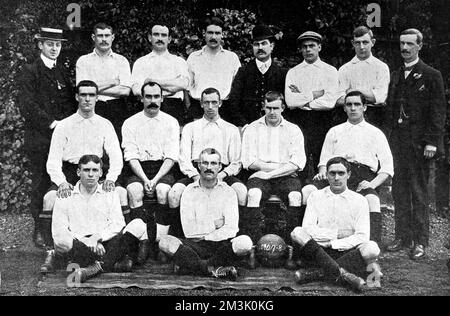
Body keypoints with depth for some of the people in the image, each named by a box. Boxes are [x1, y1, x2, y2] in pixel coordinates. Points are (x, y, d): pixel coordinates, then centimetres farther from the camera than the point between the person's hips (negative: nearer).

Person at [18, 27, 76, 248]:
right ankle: (39, 231, 7)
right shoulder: (30, 72, 1)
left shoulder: (64, 72, 17)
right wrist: (51, 123, -13)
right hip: (39, 139, -4)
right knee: (40, 185, 0)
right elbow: (27, 106, -8)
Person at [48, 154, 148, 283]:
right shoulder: (65, 197, 11)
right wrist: (87, 242, -15)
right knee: (62, 243, -36)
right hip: (78, 246, -1)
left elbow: (118, 225, 3)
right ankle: (115, 263, -31)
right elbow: (59, 233, -2)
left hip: (106, 244, 2)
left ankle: (98, 266, -32)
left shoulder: (110, 193, 16)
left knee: (138, 225, -22)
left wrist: (97, 238, -16)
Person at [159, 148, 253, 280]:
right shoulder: (189, 191, 7)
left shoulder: (228, 192, 6)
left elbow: (231, 230, -7)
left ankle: (190, 266, -21)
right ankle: (215, 268, -28)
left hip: (221, 245, 0)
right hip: (195, 247, 0)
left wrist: (203, 237, -11)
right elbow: (189, 230, -4)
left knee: (244, 243, -31)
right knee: (165, 242, -26)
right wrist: (214, 224, -4)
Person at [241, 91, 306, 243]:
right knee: (253, 194, -32)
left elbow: (298, 162, 1)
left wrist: (269, 173, -10)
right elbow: (249, 161, 2)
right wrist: (282, 166, -5)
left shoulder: (293, 130, 14)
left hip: (286, 176, 0)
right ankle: (254, 241, -34)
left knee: (296, 196, -31)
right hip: (260, 175, 0)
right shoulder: (252, 129, 14)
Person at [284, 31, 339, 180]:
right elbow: (290, 101, -2)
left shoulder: (330, 71, 8)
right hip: (297, 121, 1)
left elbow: (330, 102, -6)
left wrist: (301, 99, -2)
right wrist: (314, 94, -4)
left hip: (321, 121, -1)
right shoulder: (292, 72, 12)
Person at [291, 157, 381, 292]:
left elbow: (362, 236, -4)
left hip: (346, 252, 0)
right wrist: (335, 235, -9)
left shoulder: (359, 200, 5)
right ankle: (342, 273, -38)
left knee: (372, 249, -30)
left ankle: (317, 273, -34)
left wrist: (333, 243, -11)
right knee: (297, 233, -27)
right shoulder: (315, 197, 8)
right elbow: (307, 228, -2)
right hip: (319, 250, 0)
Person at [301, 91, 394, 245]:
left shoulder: (375, 133, 21)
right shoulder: (334, 132, 29)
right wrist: (322, 172, 0)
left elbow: (387, 167, 13)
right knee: (306, 191, -29)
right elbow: (324, 159, 24)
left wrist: (373, 183, -7)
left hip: (363, 175, -2)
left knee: (372, 199, -37)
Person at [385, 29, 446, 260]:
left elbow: (438, 112, -6)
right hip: (397, 141, 5)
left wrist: (431, 142, -13)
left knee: (419, 192, -1)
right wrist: (390, 135, 7)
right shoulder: (395, 76, 15)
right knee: (399, 190, 8)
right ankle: (402, 236, 18)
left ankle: (420, 241, 6)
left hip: (418, 142, -5)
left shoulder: (431, 76, -2)